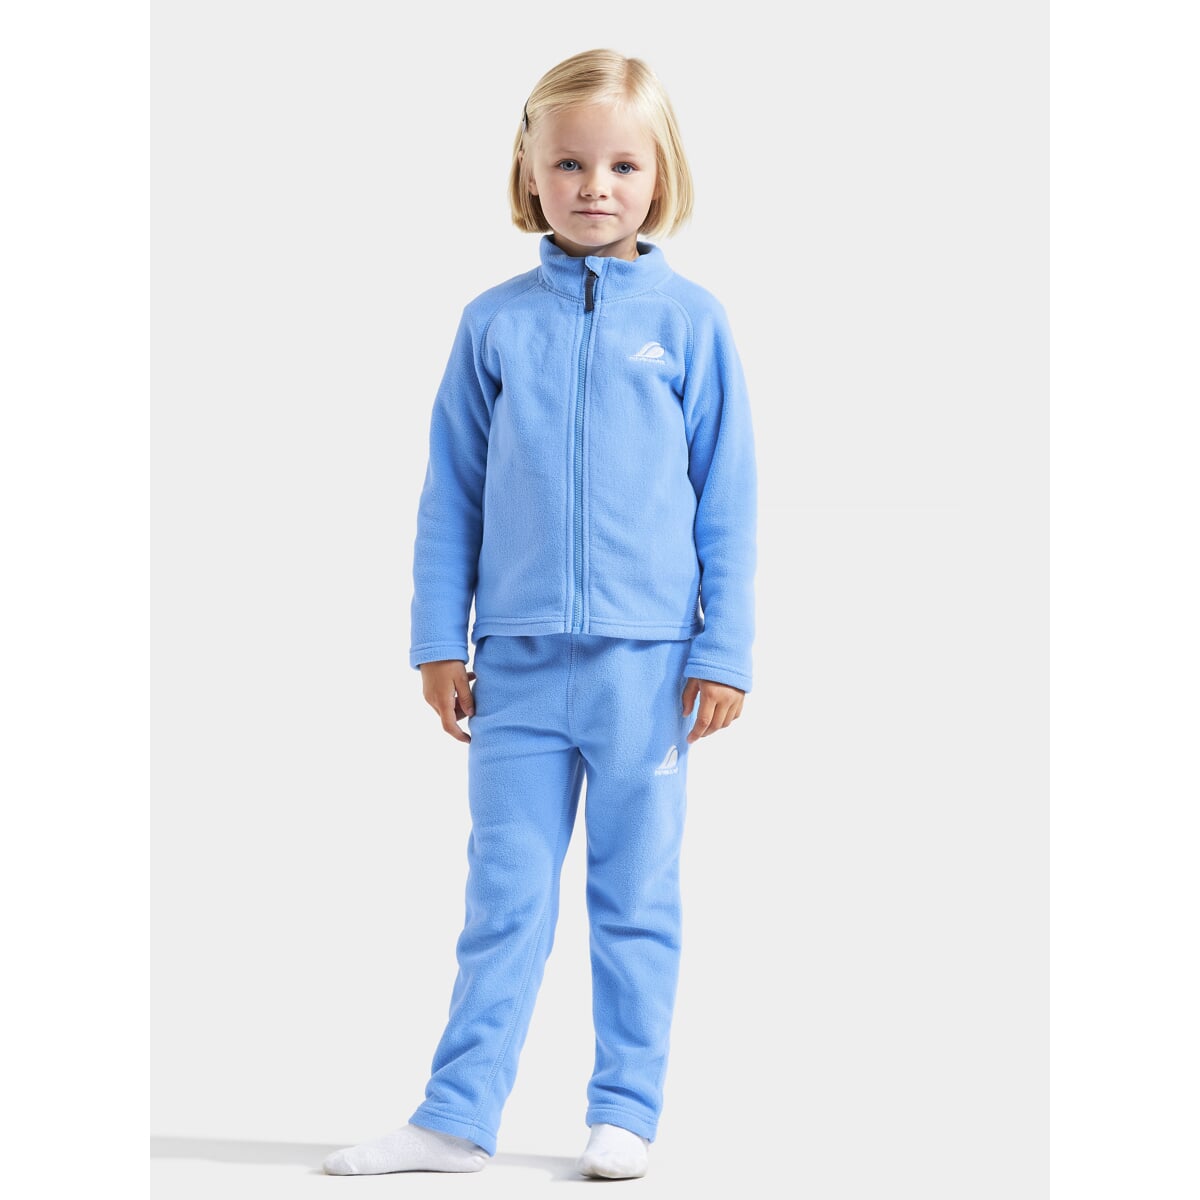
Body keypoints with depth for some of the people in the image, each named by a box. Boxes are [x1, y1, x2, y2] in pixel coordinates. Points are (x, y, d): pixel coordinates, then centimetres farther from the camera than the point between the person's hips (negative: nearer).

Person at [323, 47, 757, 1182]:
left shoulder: (689, 319, 1)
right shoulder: (494, 323, 4)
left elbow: (726, 498, 2)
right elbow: (452, 492, 8)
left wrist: (723, 651, -2)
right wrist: (438, 641, 5)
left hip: (649, 661, -1)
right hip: (518, 662, 1)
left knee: (636, 899, 7)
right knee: (505, 896, 6)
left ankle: (624, 1114, 17)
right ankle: (456, 1117, 12)